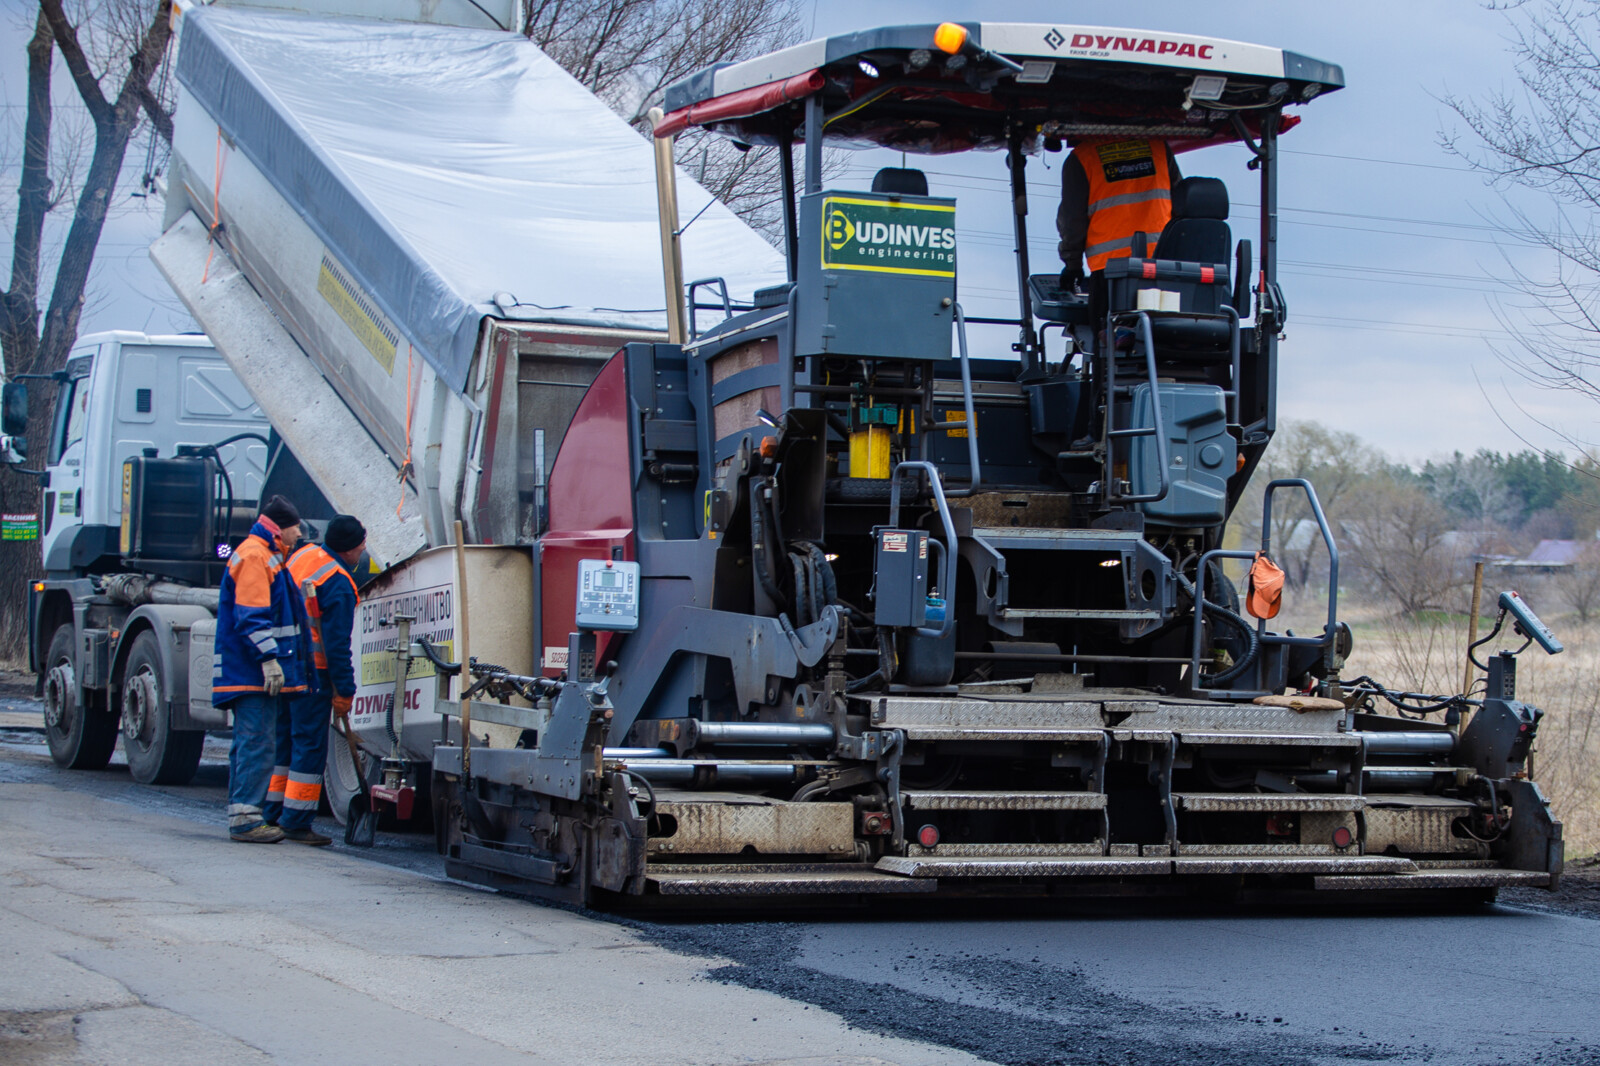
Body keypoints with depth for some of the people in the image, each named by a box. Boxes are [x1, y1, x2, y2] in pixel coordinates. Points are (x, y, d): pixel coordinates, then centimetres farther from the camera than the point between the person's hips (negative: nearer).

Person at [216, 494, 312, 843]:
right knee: (256, 743, -12)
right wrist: (269, 658, -24)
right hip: (253, 673, -11)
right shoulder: (254, 556, -11)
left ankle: (241, 817, 16)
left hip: (253, 673, 11)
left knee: (250, 743, 12)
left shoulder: (267, 556, 23)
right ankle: (245, 818, -12)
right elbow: (251, 616, -20)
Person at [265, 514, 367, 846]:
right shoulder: (338, 585, -18)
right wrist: (344, 692, -13)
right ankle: (296, 822, -2)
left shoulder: (305, 555, 8)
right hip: (312, 671, -9)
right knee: (309, 745, -3)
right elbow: (337, 644, -18)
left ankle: (272, 815, 20)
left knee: (283, 739, 15)